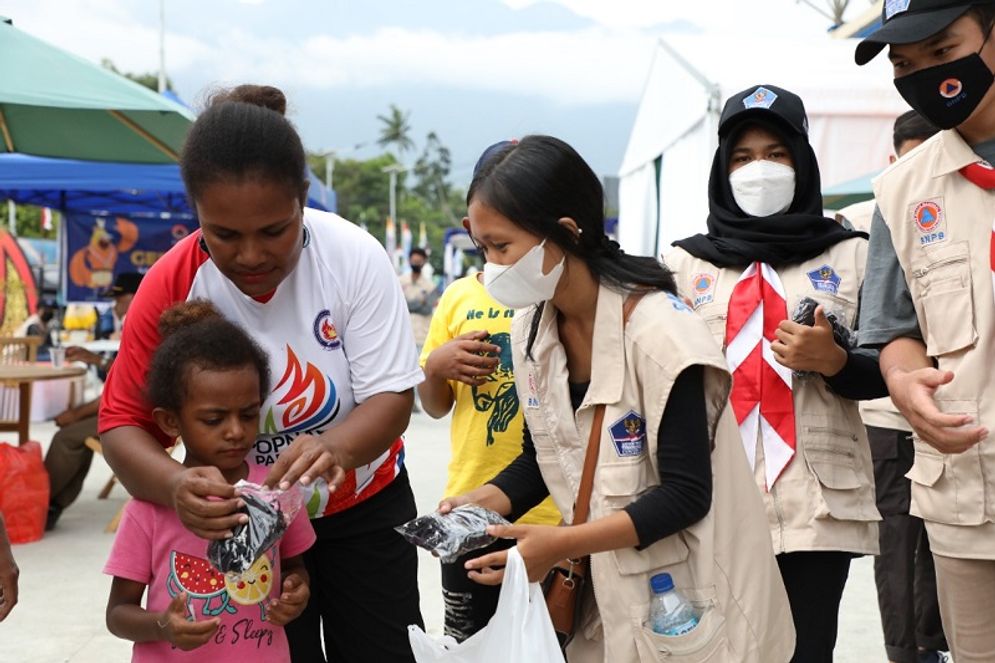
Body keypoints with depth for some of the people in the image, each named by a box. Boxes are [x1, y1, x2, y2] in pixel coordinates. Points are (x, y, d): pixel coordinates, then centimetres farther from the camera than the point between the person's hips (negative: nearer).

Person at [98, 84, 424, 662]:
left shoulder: (353, 257, -21)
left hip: (365, 510, 0)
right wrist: (175, 484, -39)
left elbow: (392, 397, -20)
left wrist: (335, 447, -43)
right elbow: (124, 423, -17)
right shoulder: (170, 288, -19)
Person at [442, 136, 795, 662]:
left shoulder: (656, 331, -24)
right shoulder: (530, 328, 0)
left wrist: (561, 546, -29)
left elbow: (686, 495, -24)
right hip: (603, 590, 7)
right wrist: (487, 500, -9)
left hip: (690, 602, -6)